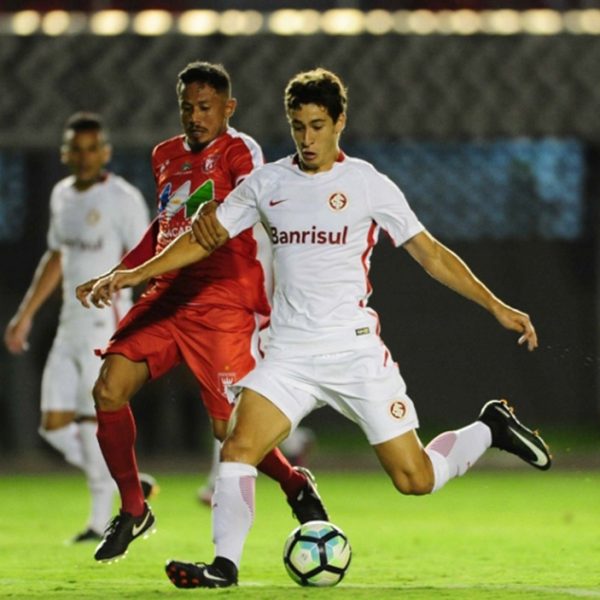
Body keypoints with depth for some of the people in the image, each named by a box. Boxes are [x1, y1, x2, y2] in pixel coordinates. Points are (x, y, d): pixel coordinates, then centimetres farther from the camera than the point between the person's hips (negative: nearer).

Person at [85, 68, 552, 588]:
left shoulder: (368, 184, -2)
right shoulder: (267, 183, 6)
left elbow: (430, 253, 1)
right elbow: (206, 238, 14)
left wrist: (496, 306, -4)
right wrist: (136, 274, 6)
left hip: (356, 351, -3)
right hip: (290, 354, 3)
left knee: (414, 480, -4)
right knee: (238, 448, -19)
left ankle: (491, 429, 23)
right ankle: (224, 565, -15)